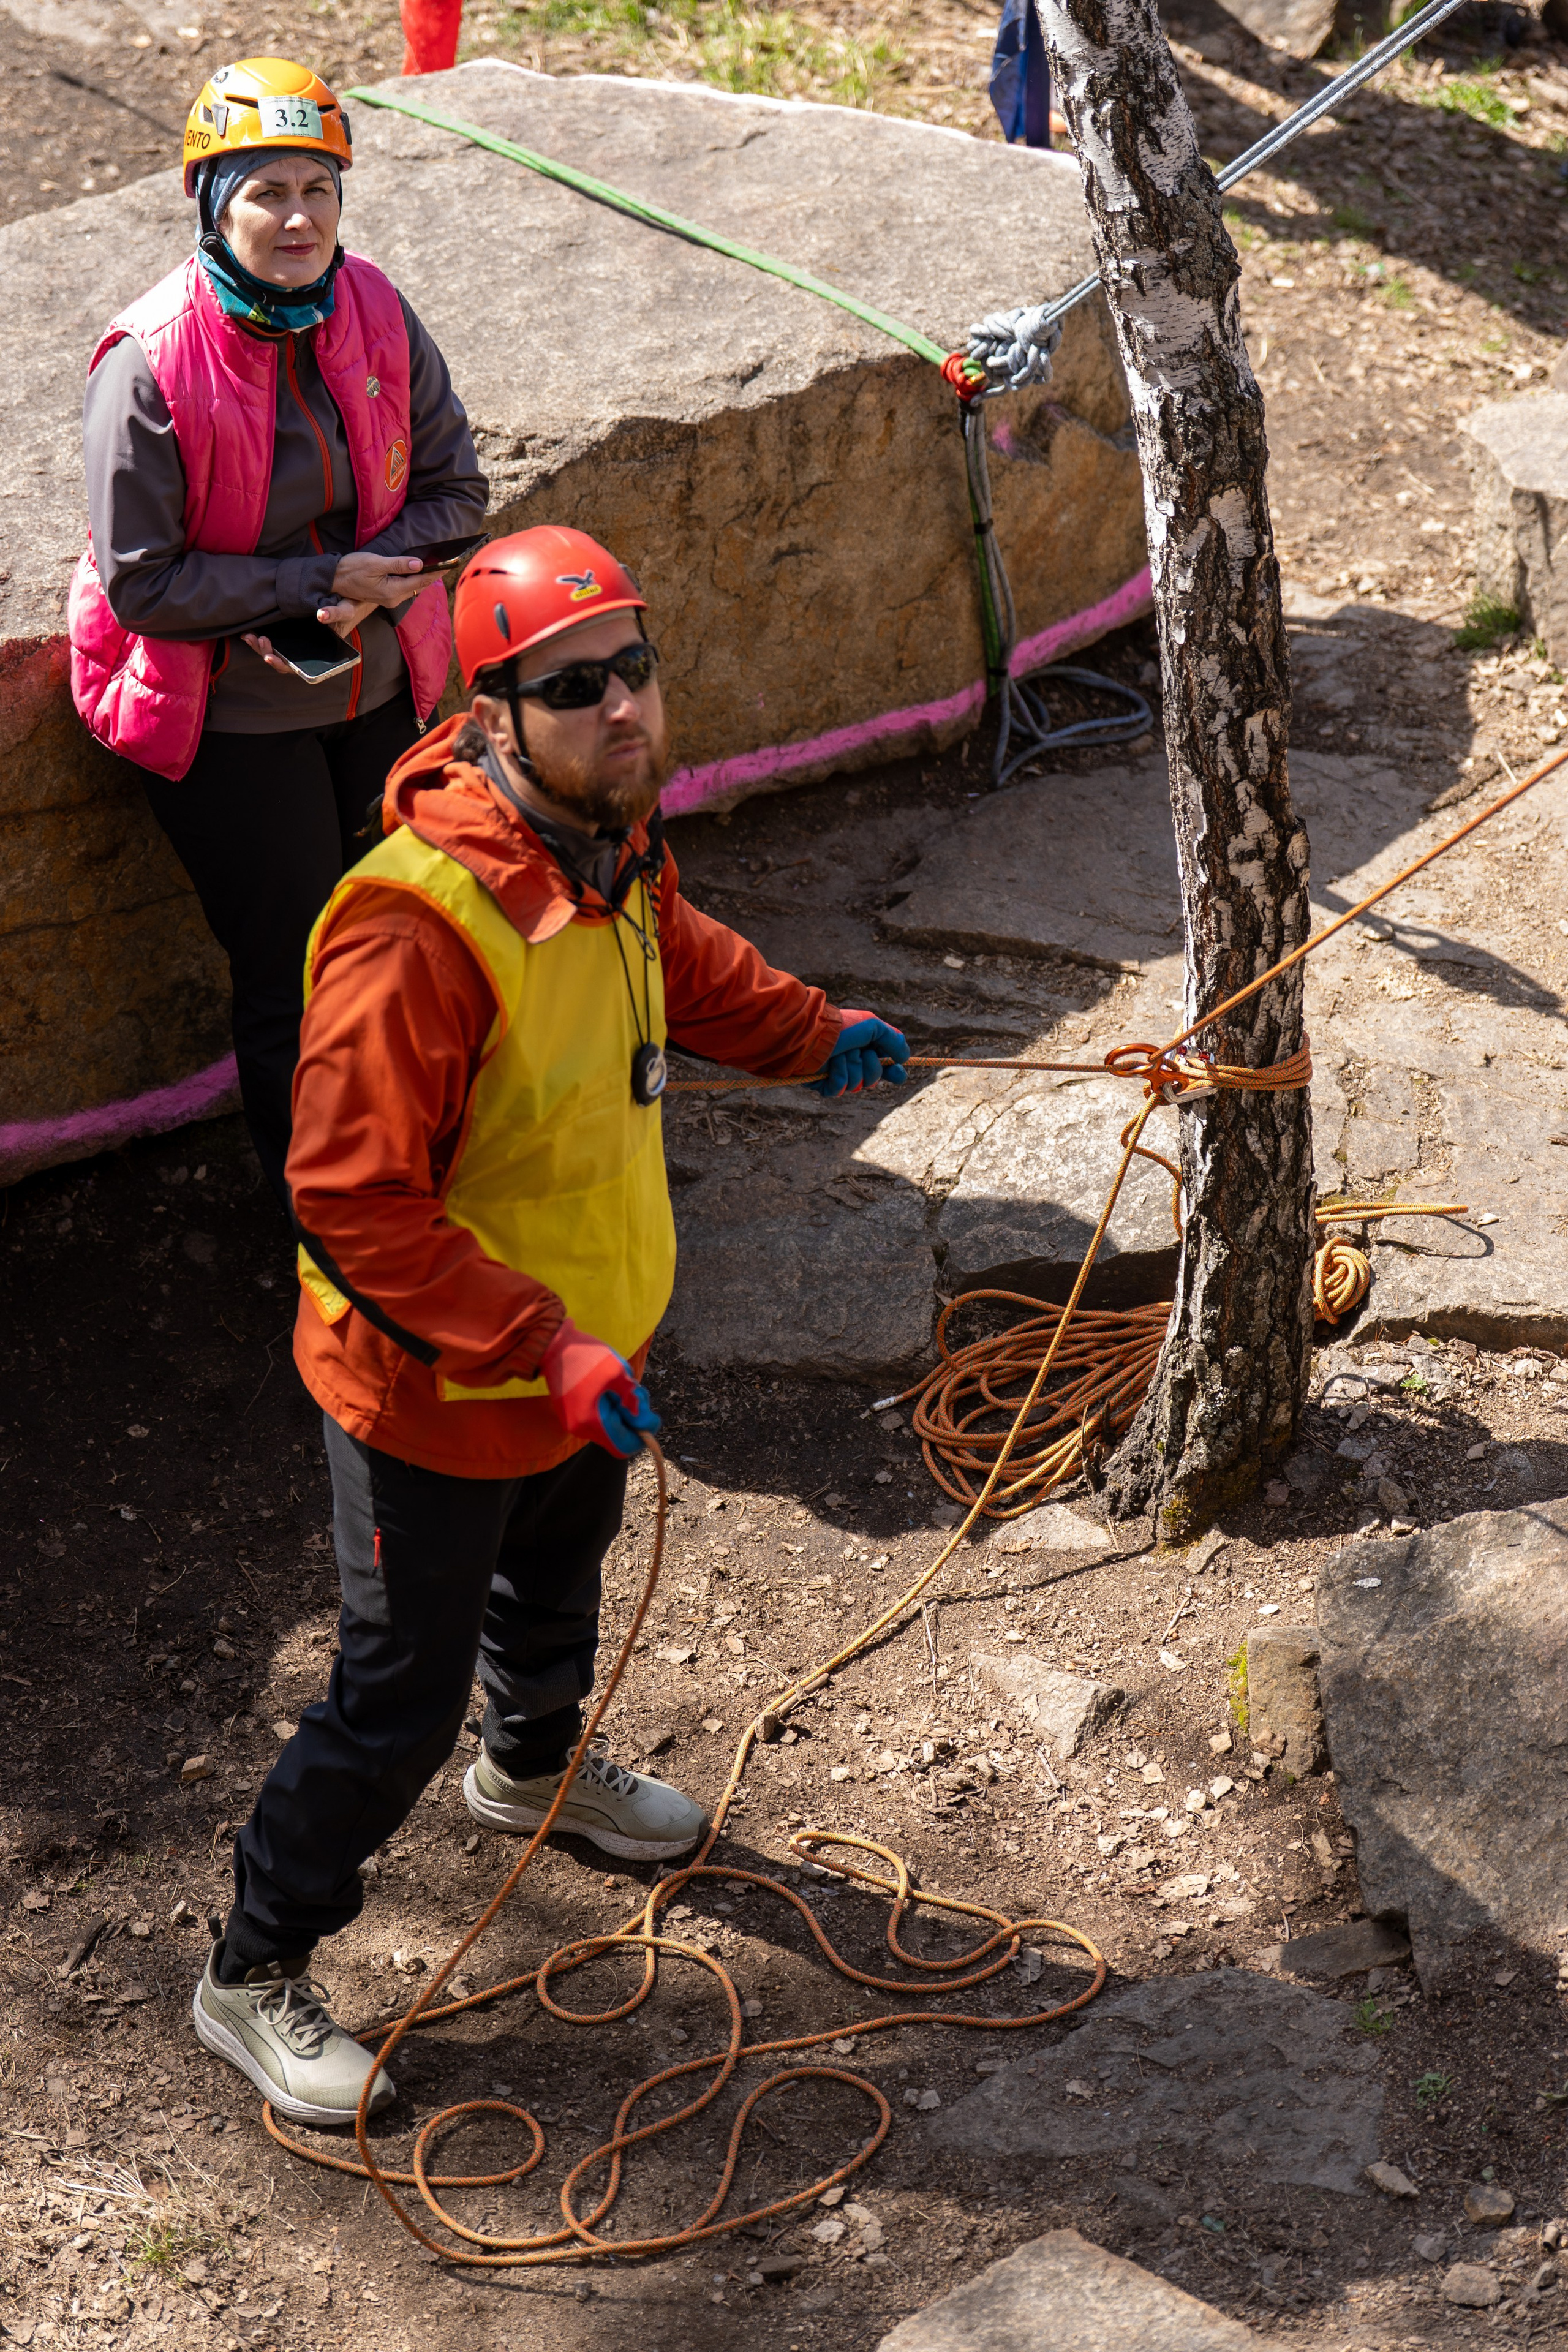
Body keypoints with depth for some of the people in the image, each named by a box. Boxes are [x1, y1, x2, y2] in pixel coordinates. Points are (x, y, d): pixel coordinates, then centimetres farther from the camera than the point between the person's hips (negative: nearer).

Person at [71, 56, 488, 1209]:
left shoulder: (374, 312, -7)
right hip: (234, 719, -5)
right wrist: (319, 580, -23)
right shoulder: (149, 363, -21)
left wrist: (373, 588, -18)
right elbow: (140, 581, -19)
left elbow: (456, 485, 1)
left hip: (380, 686, 5)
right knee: (295, 983, 5)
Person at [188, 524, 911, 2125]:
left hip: (585, 1342, 8)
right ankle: (255, 1977, 27)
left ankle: (534, 1767, 64)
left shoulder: (608, 836, -7)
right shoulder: (418, 924, -37)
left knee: (559, 1574, 33)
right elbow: (353, 1201, -33)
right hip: (436, 1390, -8)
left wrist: (805, 1035, 12)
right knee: (400, 1696, 5)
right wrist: (543, 1351, -34)